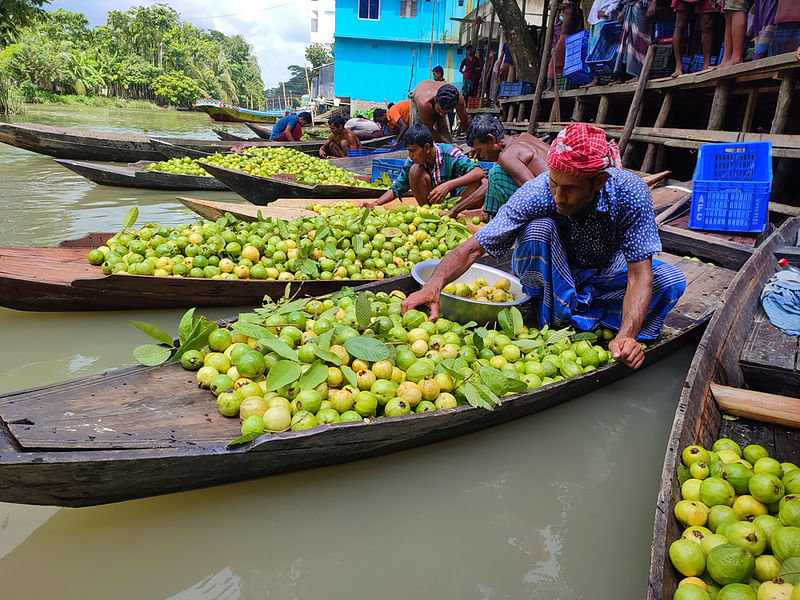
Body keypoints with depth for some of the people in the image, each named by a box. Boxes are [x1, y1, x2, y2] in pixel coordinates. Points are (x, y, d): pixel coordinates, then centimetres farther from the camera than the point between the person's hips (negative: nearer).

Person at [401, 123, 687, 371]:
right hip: (551, 276, -1)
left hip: (605, 274, 2)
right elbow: (473, 248, -30)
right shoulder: (537, 194, -30)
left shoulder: (630, 193, -30)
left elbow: (639, 275, -30)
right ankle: (557, 323, -20)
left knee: (671, 280, -24)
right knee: (538, 228, -33)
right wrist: (434, 285, -48)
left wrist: (627, 336, -47)